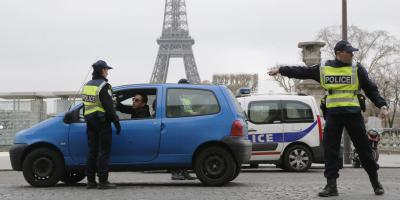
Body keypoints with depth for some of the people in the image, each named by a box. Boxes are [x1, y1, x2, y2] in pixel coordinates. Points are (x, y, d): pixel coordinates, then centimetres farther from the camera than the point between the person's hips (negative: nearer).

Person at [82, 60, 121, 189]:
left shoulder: (87, 85, 13)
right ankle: (103, 181, -6)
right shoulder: (103, 85, -13)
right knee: (104, 151, -5)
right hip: (102, 121, -8)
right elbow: (109, 107, -17)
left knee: (92, 150, 11)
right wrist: (116, 122, -12)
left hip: (90, 122, 8)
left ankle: (91, 181, 12)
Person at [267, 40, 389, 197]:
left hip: (353, 113, -2)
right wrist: (280, 70, 14)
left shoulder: (357, 69, 3)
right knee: (330, 149, -3)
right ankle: (331, 185, 1)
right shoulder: (323, 68, 7)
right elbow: (301, 72, 13)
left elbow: (371, 89, 4)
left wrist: (382, 106, -7)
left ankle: (375, 182, 18)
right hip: (333, 114, 2)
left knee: (363, 148, 3)